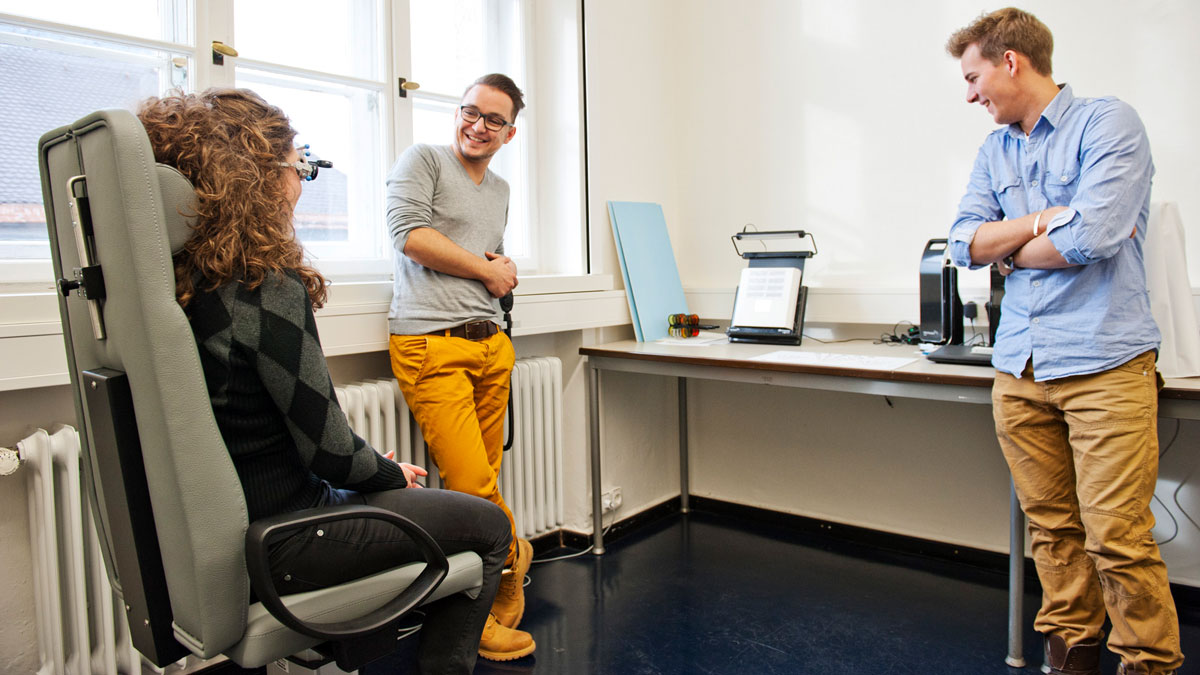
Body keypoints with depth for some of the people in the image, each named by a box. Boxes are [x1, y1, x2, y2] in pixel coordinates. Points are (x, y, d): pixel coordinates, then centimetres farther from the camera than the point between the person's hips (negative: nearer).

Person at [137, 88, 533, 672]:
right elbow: (330, 451, -22)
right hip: (277, 547, -8)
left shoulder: (176, 280, 2)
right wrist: (395, 473, 0)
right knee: (489, 526, 6)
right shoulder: (267, 288, -24)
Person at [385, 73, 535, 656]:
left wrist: (504, 271, 11)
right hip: (431, 345, -6)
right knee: (473, 486, -11)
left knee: (482, 480, 7)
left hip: (491, 344, 6)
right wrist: (486, 270, -2)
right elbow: (410, 235, -11)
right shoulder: (421, 161, 4)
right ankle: (513, 558, 16)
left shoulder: (500, 190, 25)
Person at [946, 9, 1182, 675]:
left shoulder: (1107, 122, -3)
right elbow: (965, 242, 4)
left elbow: (1092, 235, -16)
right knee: (1051, 527, 11)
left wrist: (1012, 248, 0)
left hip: (1103, 363, -5)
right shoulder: (994, 151, 16)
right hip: (1019, 366, 6)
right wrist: (1048, 220, -8)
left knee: (1117, 536, -3)